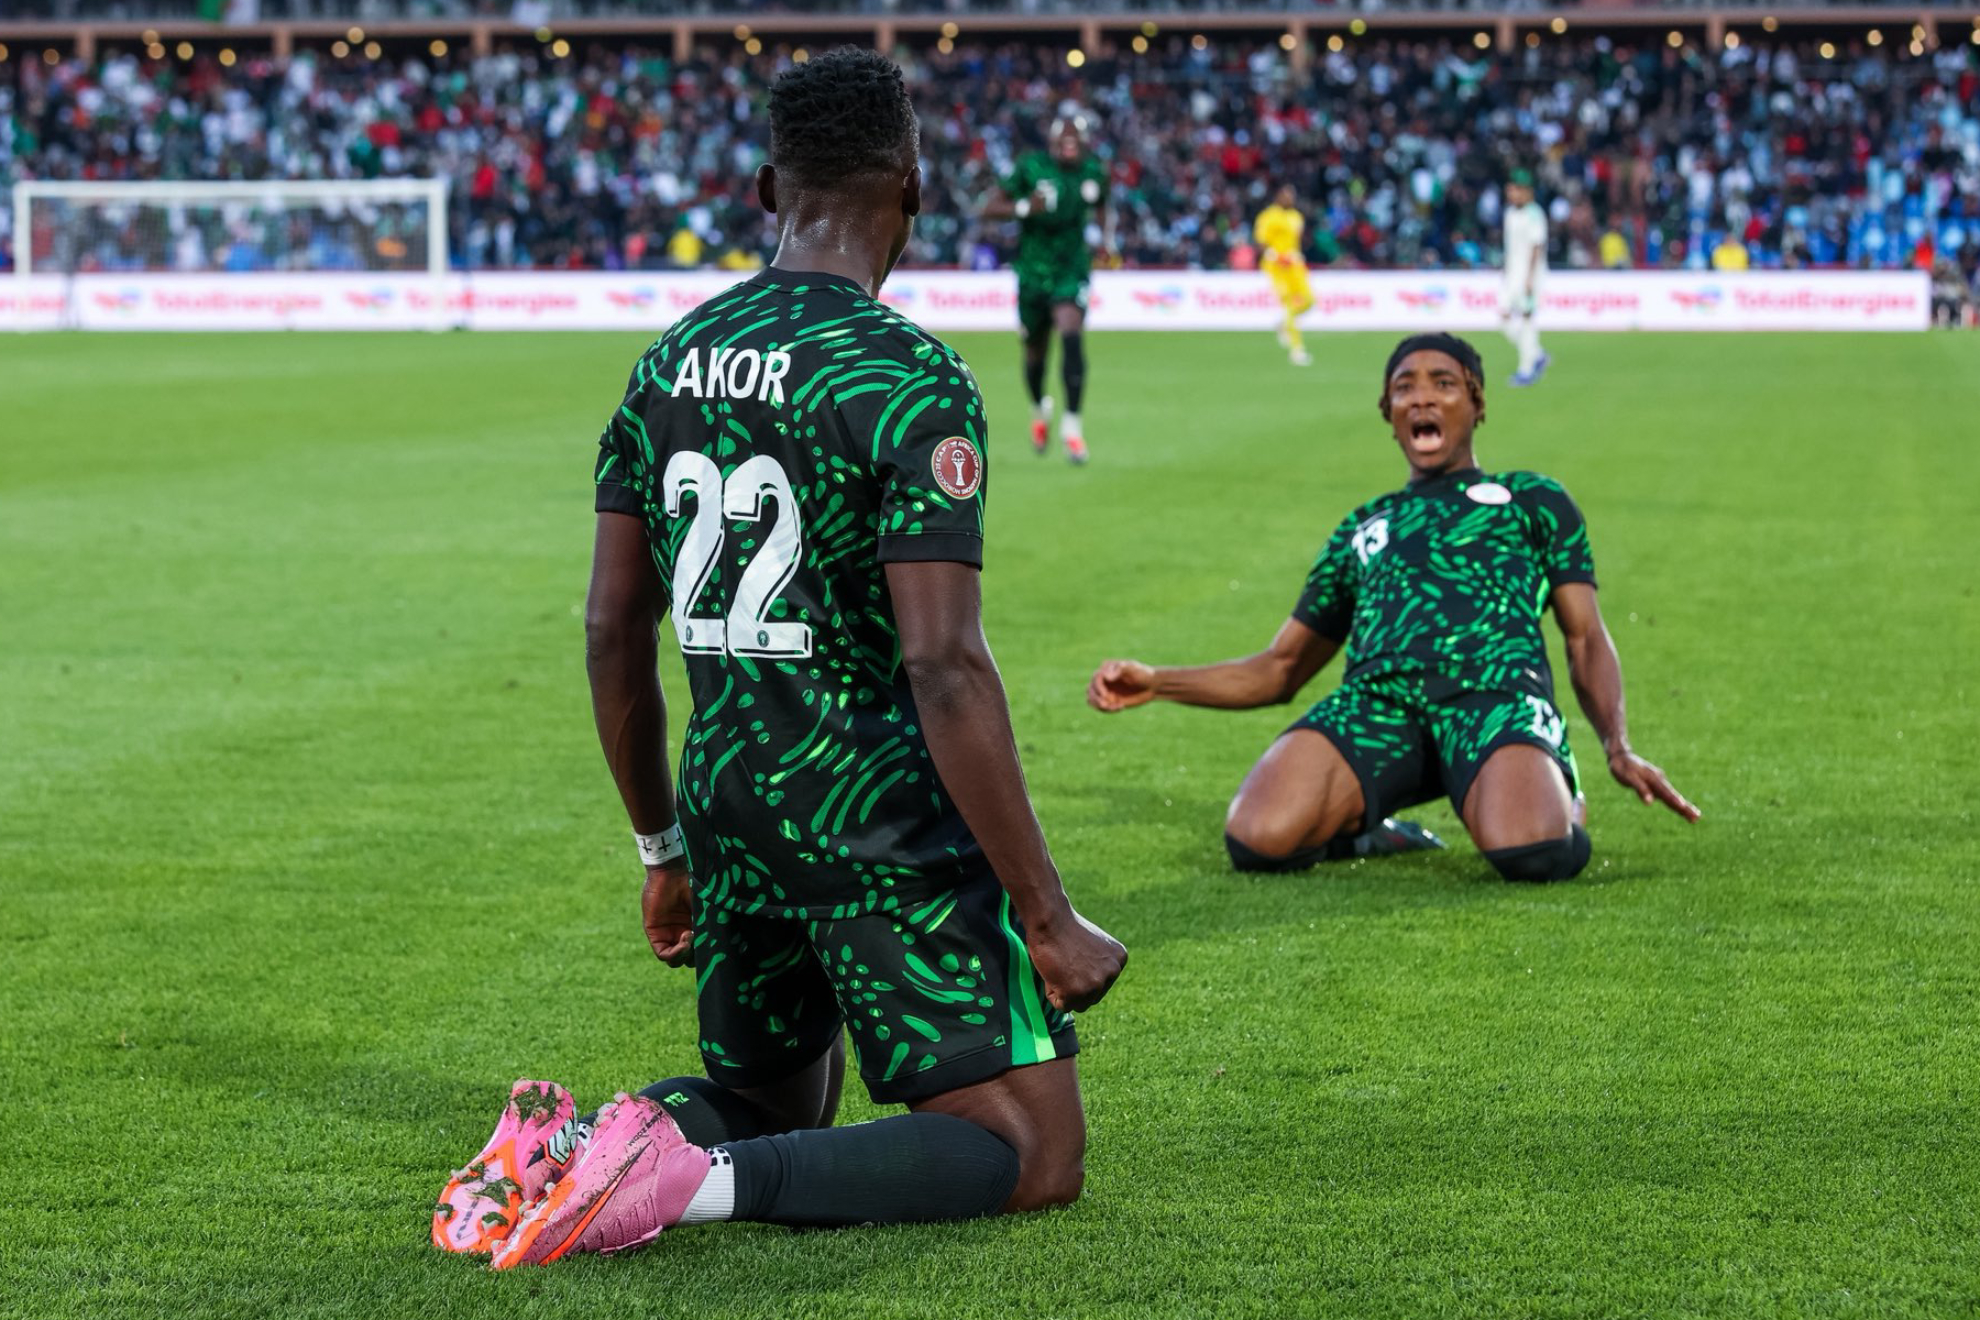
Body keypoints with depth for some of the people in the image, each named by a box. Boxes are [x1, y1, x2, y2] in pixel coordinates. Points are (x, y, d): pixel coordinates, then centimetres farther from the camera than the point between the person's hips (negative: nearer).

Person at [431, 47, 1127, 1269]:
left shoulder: (669, 361, 7)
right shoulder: (910, 378, -15)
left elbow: (613, 629, 11)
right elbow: (945, 667, -21)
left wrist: (663, 849, 23)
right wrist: (1048, 918, -15)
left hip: (727, 805, 7)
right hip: (883, 820, -7)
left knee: (772, 1109, 28)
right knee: (1036, 1154, 1)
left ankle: (569, 1146, -3)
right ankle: (697, 1181, -19)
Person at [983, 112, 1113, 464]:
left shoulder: (1093, 171, 0)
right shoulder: (1031, 167, -10)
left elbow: (1103, 205, 22)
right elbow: (990, 208, -8)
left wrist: (1107, 236, 4)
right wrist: (1024, 207, -26)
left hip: (1072, 268, 0)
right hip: (1033, 271, 0)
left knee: (1072, 336, -21)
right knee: (1035, 352, 11)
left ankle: (1072, 422, -17)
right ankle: (1039, 409, 42)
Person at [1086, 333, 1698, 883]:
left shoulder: (1532, 499, 28)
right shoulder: (1361, 529, 35)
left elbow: (1586, 640, 19)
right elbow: (1281, 668, 35)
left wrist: (1619, 748, -1)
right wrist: (1157, 682, 20)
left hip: (1498, 692, -2)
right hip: (1376, 698, 2)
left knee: (1531, 853, -36)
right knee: (1258, 839, -29)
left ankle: (1562, 797, 2)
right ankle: (1357, 821, 5)